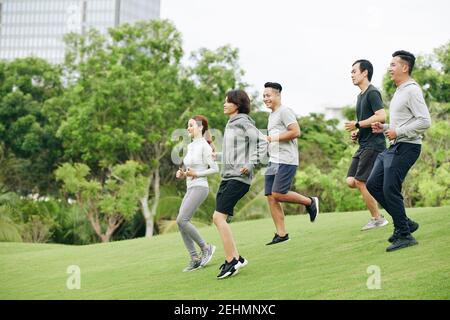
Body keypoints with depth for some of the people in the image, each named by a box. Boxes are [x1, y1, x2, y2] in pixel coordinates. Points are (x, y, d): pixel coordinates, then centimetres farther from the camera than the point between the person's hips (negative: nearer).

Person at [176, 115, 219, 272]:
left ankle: (205, 247, -4)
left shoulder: (204, 146, -8)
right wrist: (182, 174, 6)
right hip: (190, 189, 9)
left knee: (181, 220, -18)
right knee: (181, 223, -1)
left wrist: (195, 174, -16)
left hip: (199, 188, -9)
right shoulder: (190, 146, 16)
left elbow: (215, 169, -11)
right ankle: (195, 259, 2)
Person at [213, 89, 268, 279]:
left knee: (220, 217, -16)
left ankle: (231, 261, -12)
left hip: (239, 177, -9)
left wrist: (251, 164, -20)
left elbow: (262, 142, -15)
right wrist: (216, 155, 25)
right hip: (227, 176, 9)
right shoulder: (231, 124, 18)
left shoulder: (242, 122, -8)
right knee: (217, 218, 5)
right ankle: (236, 258, 12)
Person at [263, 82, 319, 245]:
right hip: (273, 161, 9)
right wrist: (266, 140, 15)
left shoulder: (284, 112, -7)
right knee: (271, 197, 1)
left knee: (278, 194, -16)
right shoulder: (272, 115, 22)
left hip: (286, 161, -9)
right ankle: (281, 234, 3)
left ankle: (310, 202, 6)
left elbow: (296, 132, -18)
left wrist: (274, 138, -14)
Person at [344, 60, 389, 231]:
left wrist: (357, 125, -16)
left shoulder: (372, 93, -10)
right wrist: (356, 133, 12)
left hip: (373, 144, -9)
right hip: (364, 145, 9)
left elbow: (381, 116, -22)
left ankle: (377, 218, -1)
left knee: (360, 181, -10)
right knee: (351, 181, 3)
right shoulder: (360, 96, 20)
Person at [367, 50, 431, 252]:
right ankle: (405, 223, 15)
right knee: (373, 184, 8)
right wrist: (385, 128, 12)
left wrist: (398, 132, -20)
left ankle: (404, 235, -2)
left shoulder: (412, 90, -13)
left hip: (406, 147, -10)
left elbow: (424, 121, -21)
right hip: (394, 147, 10)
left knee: (390, 190, -11)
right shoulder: (399, 92, 19)